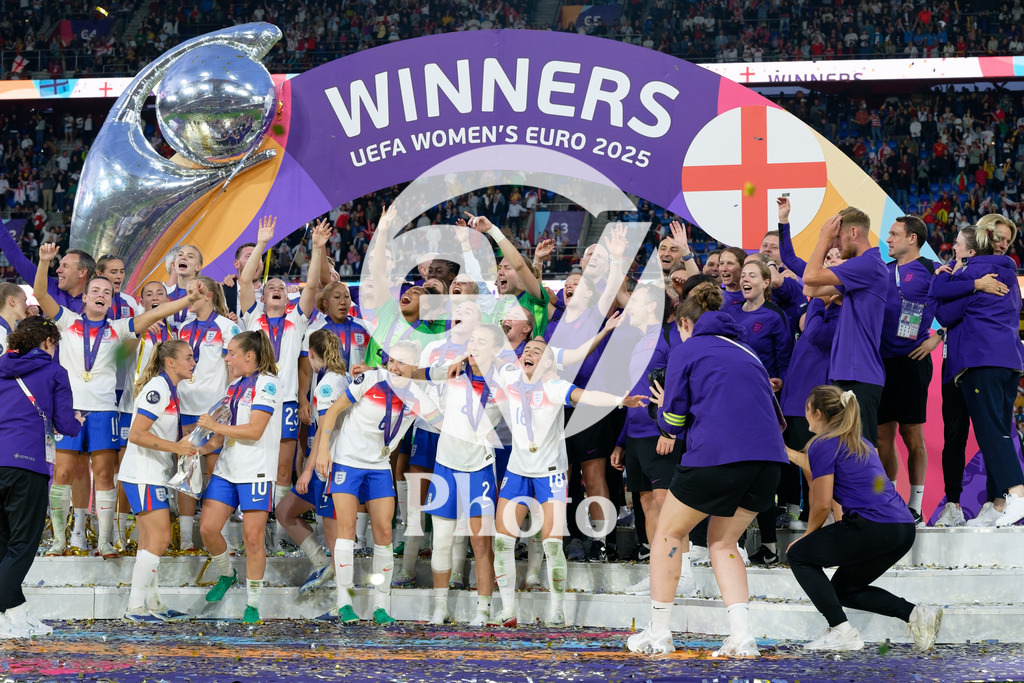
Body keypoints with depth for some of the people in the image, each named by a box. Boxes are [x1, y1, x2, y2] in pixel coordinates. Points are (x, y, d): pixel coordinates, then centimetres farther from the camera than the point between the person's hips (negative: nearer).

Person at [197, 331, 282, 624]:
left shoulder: (266, 383, -9)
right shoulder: (233, 386, 15)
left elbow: (254, 430, -17)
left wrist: (214, 425, -12)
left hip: (256, 473, -7)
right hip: (226, 469, 7)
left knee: (253, 538, -4)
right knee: (207, 528, 0)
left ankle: (252, 604, 5)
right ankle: (226, 575, 26)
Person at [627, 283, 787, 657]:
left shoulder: (686, 350, 7)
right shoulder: (748, 353, 24)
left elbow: (672, 420, 1)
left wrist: (666, 427, 27)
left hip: (715, 456, -5)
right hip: (768, 458, 6)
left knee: (669, 534, 14)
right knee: (723, 542, 19)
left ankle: (658, 634, 16)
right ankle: (742, 636, 3)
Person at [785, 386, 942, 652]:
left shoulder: (823, 444, -3)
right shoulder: (859, 443, 23)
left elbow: (822, 504, -6)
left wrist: (808, 536, 11)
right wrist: (788, 453, 52)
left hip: (873, 527, -9)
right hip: (903, 530, 9)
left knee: (799, 555, 8)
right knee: (845, 589, 23)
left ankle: (841, 631, -3)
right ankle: (915, 613, 5)